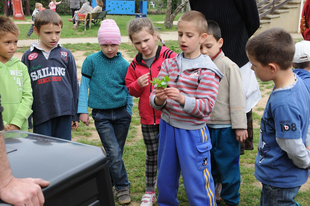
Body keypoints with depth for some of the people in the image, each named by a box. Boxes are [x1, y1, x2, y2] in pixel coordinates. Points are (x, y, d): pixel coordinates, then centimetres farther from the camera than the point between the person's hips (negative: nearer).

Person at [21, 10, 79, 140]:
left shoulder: (66, 55, 6)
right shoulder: (28, 57, 4)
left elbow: (74, 84, 10)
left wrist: (75, 115, 10)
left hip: (64, 112, 1)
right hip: (40, 113, 0)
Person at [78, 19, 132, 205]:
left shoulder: (124, 64, 0)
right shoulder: (91, 61, -4)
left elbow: (128, 90, 9)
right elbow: (84, 86, 2)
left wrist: (129, 113, 10)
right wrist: (82, 110, -1)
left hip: (121, 113, 2)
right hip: (101, 115, -2)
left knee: (117, 152, 9)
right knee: (114, 153, -8)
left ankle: (108, 183, 28)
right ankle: (123, 188, 7)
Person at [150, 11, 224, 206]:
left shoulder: (207, 70, -11)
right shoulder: (169, 63, 2)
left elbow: (206, 107, -15)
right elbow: (153, 98, 1)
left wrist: (182, 99, -31)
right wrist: (159, 100, -22)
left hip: (192, 133, -5)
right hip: (167, 127, 5)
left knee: (198, 184, 5)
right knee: (165, 180, 21)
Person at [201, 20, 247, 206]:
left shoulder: (229, 67, -14)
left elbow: (237, 98, -13)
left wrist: (240, 126, -12)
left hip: (226, 127, -5)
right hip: (206, 126, 5)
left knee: (228, 164, 8)